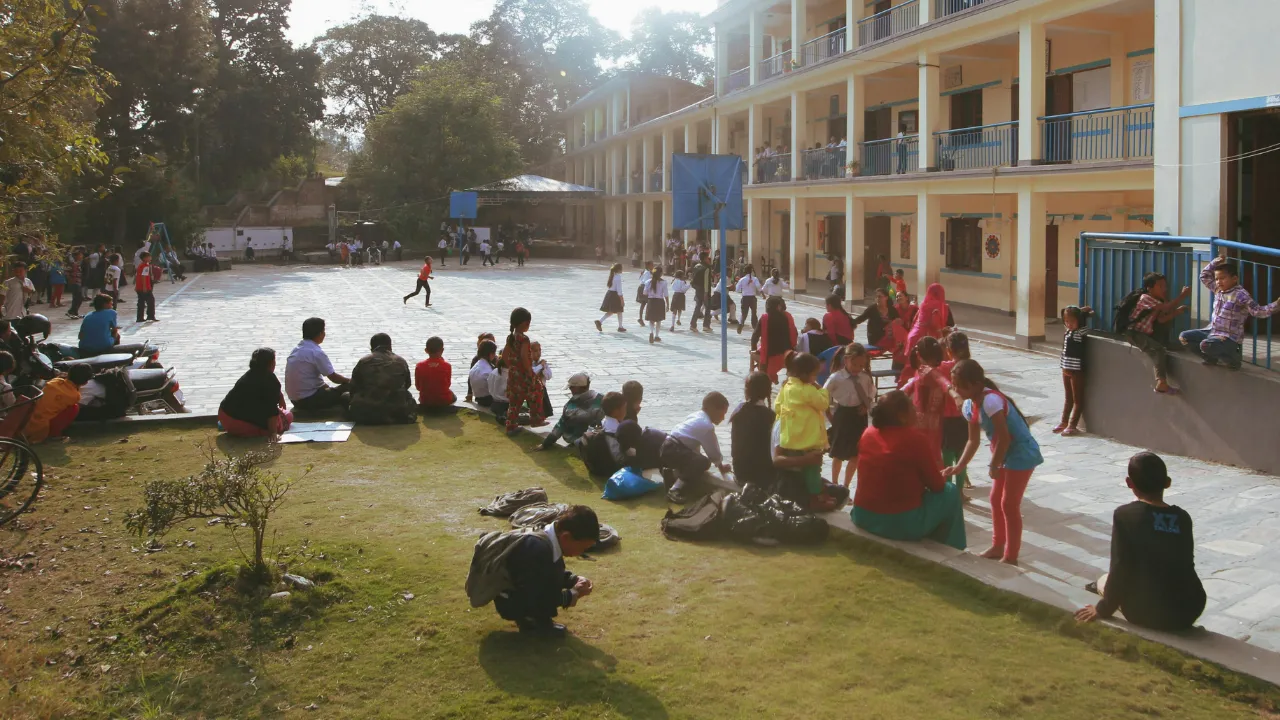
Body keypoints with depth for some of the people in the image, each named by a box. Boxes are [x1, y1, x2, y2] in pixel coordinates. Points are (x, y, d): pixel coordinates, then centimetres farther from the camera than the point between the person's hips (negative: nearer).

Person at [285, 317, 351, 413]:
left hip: (295, 399, 10)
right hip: (309, 400, -10)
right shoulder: (316, 352, -18)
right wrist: (349, 381, 6)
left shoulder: (295, 350, 9)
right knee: (348, 397, -4)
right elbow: (333, 377, -13)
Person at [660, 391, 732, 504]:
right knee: (703, 462, -22)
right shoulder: (707, 426, -13)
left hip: (669, 447, 10)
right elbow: (712, 450, -6)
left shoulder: (696, 417, 17)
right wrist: (720, 465, 12)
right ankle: (675, 490, -23)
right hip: (672, 450, -10)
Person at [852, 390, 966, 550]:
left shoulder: (868, 433, 3)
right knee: (950, 492, 14)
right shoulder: (916, 438, -14)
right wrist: (941, 475, 18)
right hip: (903, 524, -6)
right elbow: (937, 485, -4)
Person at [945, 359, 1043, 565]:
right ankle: (997, 547, 30)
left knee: (1009, 504, -4)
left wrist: (993, 466, -17)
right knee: (996, 500, 17)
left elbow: (1004, 437, -27)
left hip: (1022, 455, -9)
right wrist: (959, 466, -2)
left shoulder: (991, 400, -28)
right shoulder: (969, 406, -1)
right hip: (1006, 455, 10)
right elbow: (973, 440, 6)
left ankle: (1011, 557, 6)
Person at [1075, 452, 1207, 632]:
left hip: (1148, 614, -3)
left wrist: (1103, 609, 3)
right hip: (1189, 611, 3)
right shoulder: (1182, 517, 6)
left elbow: (1120, 569, -9)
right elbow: (1186, 564, 16)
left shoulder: (1124, 515, -6)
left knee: (1104, 581, 25)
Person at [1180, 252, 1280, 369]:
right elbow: (1204, 276, 21)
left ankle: (1232, 358, -6)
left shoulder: (1241, 295, -16)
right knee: (1184, 337, 2)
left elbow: (1257, 311, -17)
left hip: (1229, 338, -8)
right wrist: (1215, 262, 11)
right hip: (1212, 331, 8)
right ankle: (1211, 358, 15)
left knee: (1205, 345, -37)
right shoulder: (1218, 290, 9)